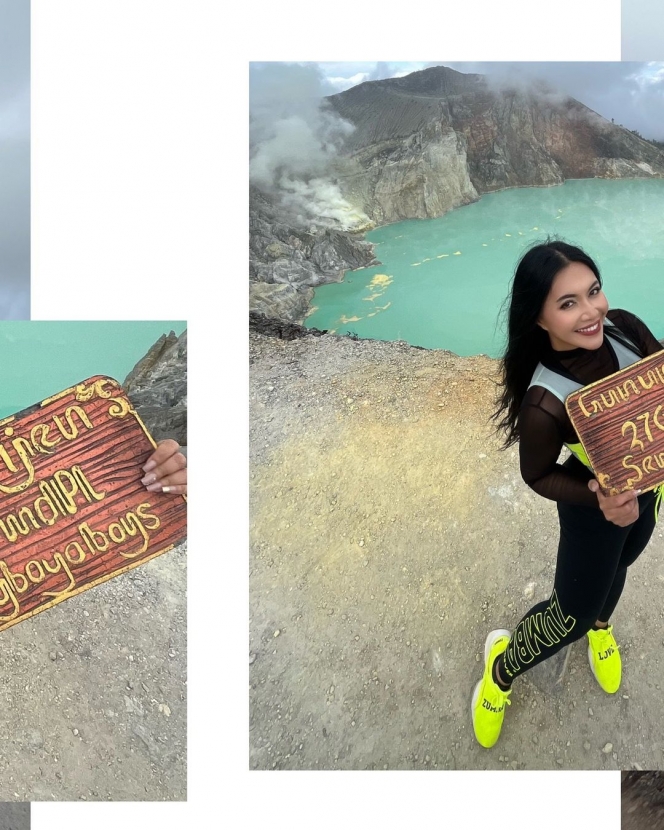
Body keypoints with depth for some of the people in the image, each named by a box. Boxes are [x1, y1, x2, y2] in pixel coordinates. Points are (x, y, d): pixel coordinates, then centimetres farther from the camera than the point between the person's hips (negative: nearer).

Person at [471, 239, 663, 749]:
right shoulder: (545, 405, -39)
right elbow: (539, 476, -20)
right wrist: (599, 500, -35)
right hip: (598, 506, -6)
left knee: (618, 563, 33)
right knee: (571, 615, 8)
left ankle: (601, 625, 68)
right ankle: (501, 669, 39)